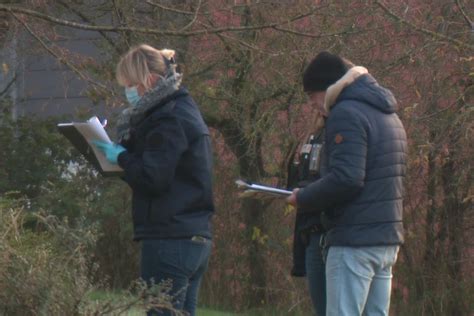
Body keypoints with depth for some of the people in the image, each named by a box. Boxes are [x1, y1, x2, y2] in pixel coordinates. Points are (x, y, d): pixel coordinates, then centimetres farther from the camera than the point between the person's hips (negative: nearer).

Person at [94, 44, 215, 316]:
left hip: (170, 242, -10)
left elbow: (153, 179, -19)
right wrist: (125, 153, 6)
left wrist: (121, 157, -5)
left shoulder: (168, 119, -12)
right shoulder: (182, 109, 19)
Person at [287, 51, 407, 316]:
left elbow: (346, 178, -21)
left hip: (355, 241, -9)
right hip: (388, 239, 9)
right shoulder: (388, 115, 19)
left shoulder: (346, 114, -10)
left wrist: (303, 199, -7)